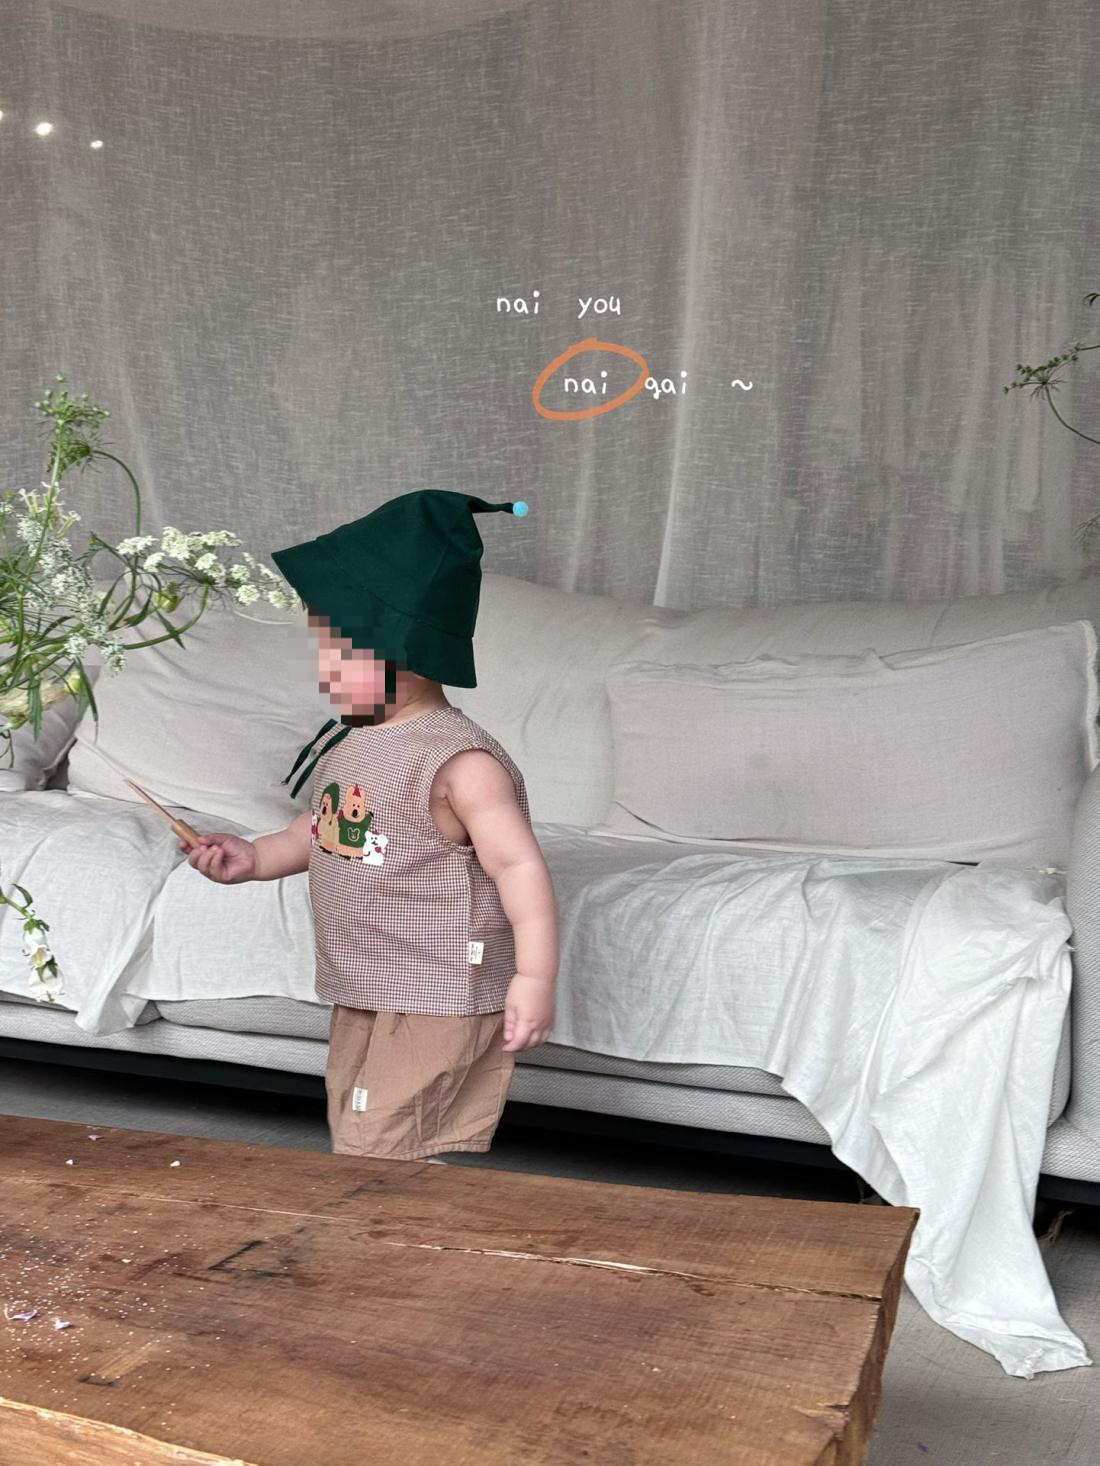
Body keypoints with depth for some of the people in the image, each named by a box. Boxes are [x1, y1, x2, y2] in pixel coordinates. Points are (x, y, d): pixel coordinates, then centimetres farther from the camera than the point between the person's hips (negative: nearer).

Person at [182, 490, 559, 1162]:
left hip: (439, 1009, -10)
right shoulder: (342, 745, 6)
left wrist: (535, 978, -27)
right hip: (362, 999, 10)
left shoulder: (460, 762, -23)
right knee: (354, 1139, 20)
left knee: (376, 1160, -7)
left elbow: (519, 863, -24)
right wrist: (255, 858, 7)